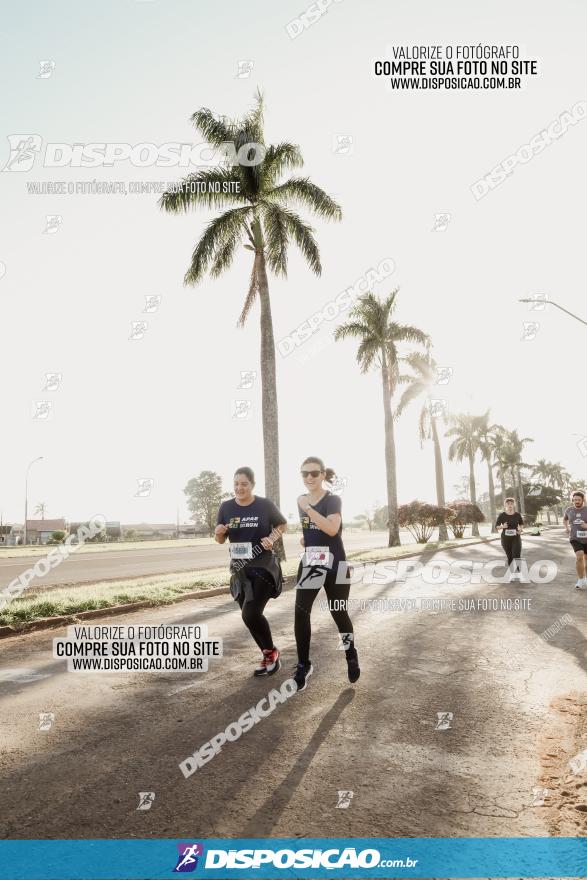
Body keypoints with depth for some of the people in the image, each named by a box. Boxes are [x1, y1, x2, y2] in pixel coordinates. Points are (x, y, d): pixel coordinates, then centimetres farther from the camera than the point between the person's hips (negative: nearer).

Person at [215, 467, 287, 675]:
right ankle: (268, 655, 32)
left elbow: (283, 524, 7)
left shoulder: (265, 505, -9)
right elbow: (220, 540, 7)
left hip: (263, 567, -5)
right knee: (250, 615, 11)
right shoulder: (226, 507, 0)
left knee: (250, 613, -15)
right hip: (240, 569, 5)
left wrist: (272, 538, -12)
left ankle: (270, 652, 10)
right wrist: (219, 532, -16)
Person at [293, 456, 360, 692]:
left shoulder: (332, 500, -11)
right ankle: (303, 666, 8)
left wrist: (308, 508, -28)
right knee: (301, 613, -6)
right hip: (309, 563, 5)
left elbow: (332, 529, -28)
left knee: (339, 613, 6)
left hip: (334, 565, -4)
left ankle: (351, 656, 31)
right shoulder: (301, 500, 8)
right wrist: (306, 538, 7)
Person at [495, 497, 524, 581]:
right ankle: (512, 574, 25)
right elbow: (496, 526, -2)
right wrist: (502, 526, -23)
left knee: (517, 555, -18)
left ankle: (517, 574, -8)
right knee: (509, 557, 9)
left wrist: (520, 529, -7)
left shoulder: (517, 515, -4)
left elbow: (521, 524, 14)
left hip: (516, 537, 0)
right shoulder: (502, 515, -7)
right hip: (505, 538, 0)